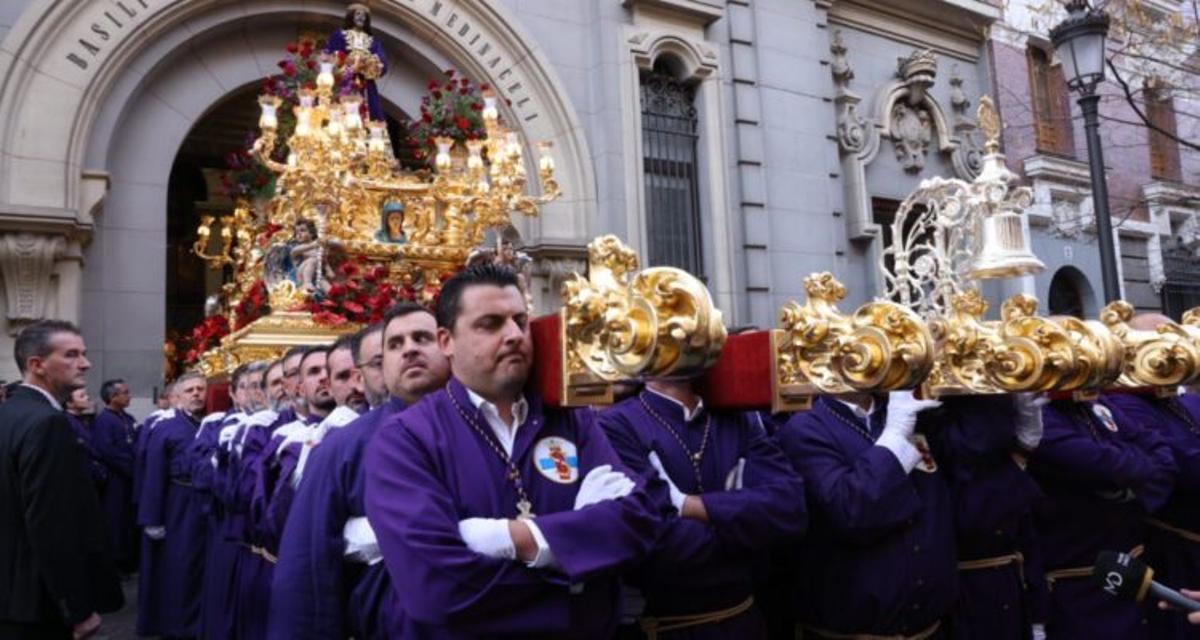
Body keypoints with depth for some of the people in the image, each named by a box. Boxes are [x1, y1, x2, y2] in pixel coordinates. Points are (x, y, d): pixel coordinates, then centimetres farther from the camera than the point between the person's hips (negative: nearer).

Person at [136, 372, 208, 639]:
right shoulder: (165, 430, -5)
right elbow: (154, 478, -8)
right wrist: (153, 520, -12)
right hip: (177, 511, -3)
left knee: (205, 569, 13)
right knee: (177, 571, 6)